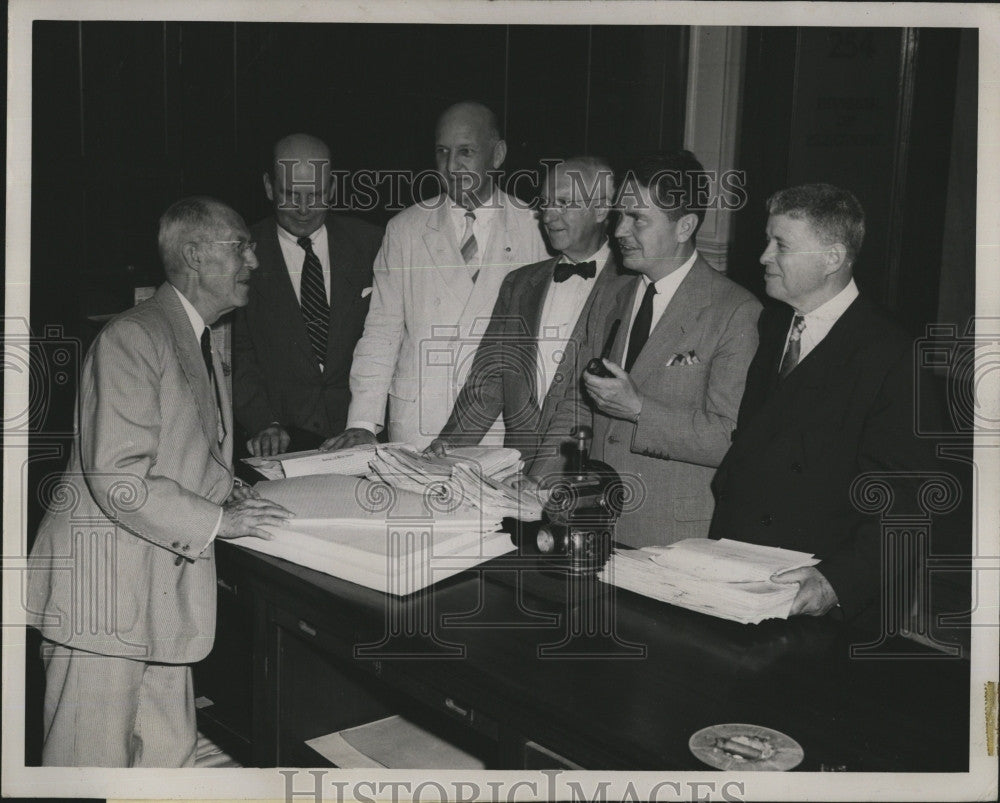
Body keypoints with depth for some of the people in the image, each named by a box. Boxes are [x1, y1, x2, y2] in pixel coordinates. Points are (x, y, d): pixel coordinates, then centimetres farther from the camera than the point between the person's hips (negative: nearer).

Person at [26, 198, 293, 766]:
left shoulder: (203, 345, 16)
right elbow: (117, 477, -22)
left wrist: (229, 493, 9)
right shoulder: (133, 338, -16)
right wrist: (216, 519, -19)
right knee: (93, 765, 1)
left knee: (170, 753, 13)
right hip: (104, 589, -9)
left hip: (164, 587, 9)